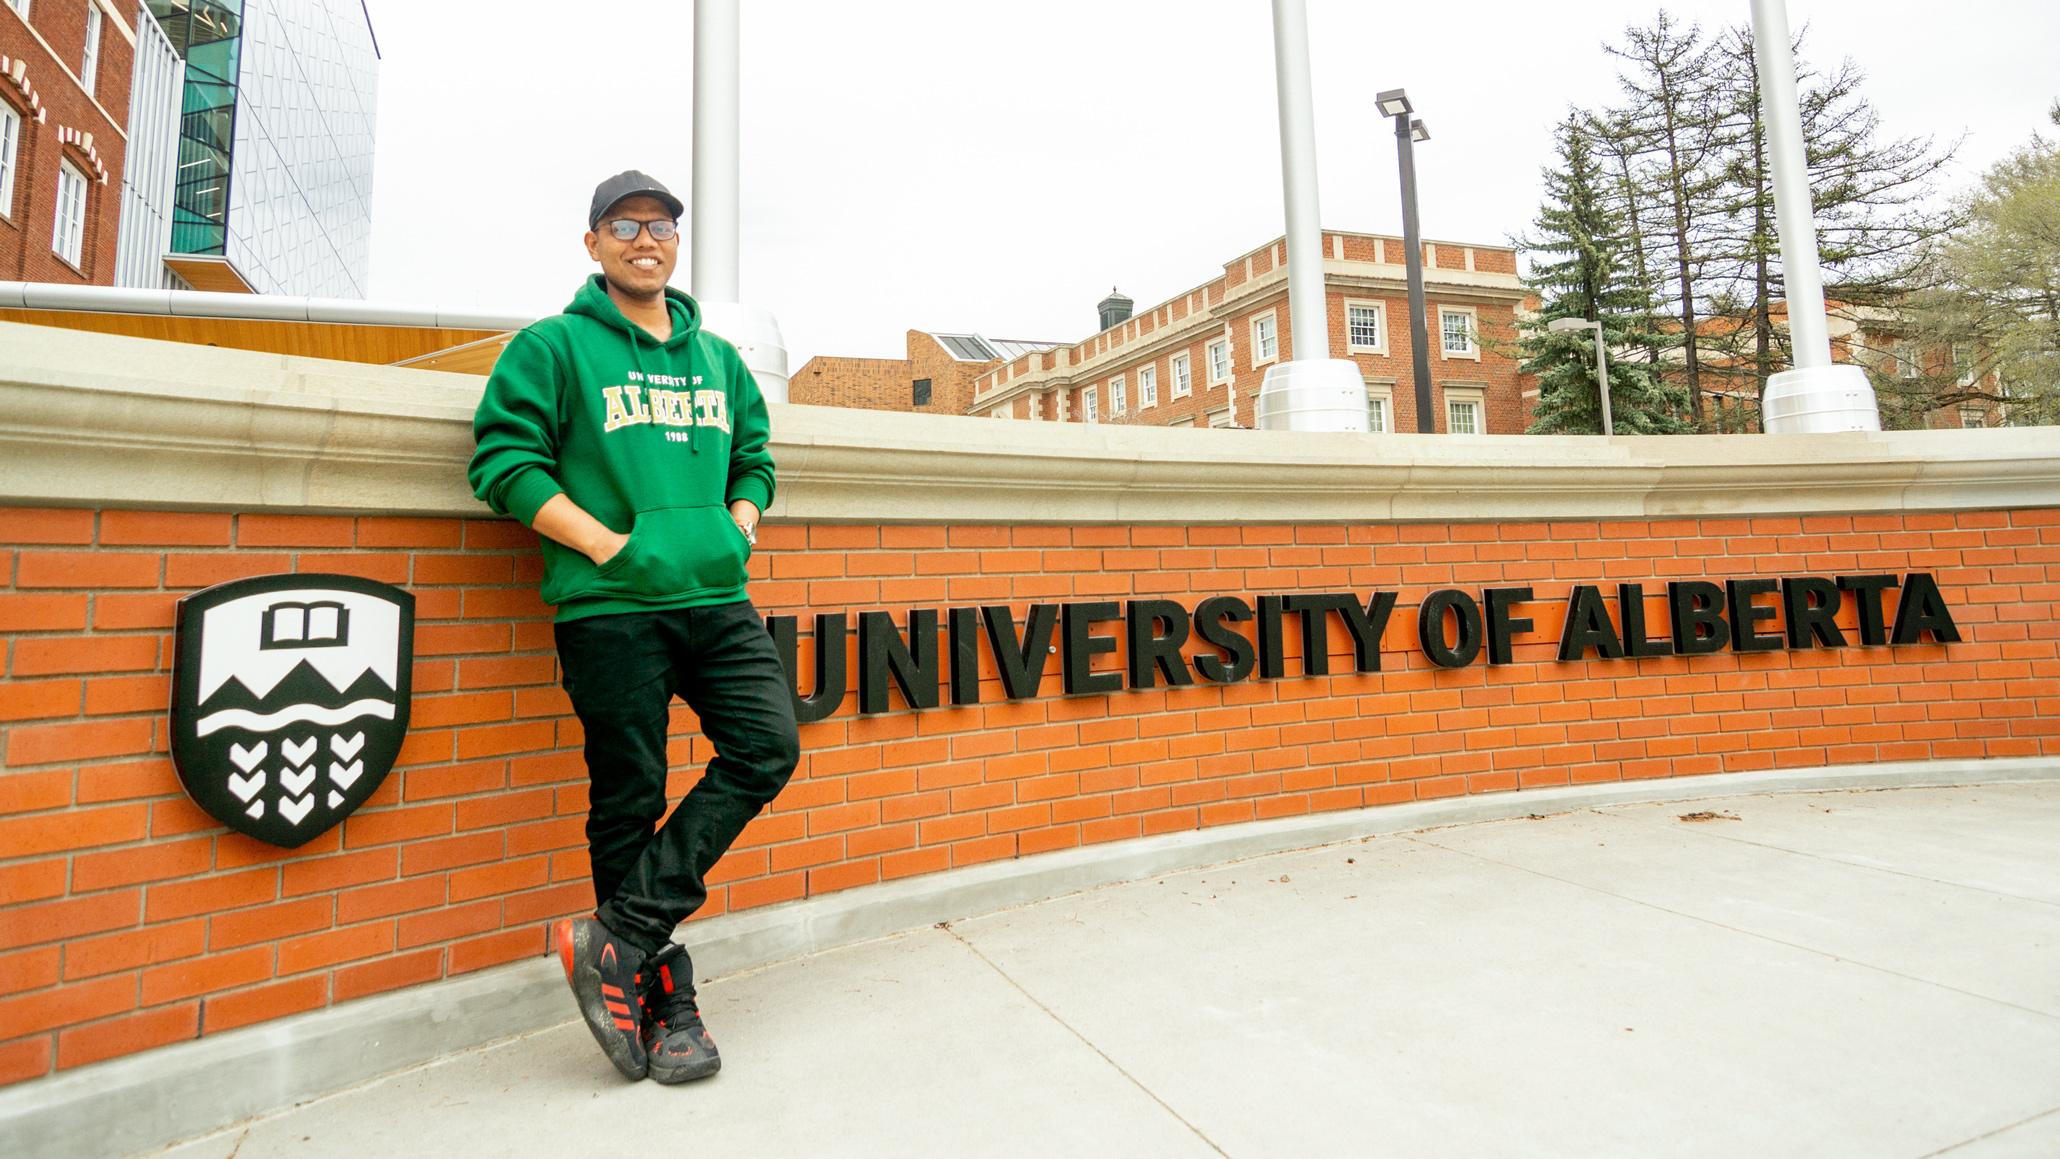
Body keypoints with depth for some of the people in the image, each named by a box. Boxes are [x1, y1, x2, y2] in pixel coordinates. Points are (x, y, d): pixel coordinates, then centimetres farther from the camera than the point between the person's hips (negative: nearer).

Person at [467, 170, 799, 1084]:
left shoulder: (717, 357, 19)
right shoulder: (554, 346, 4)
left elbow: (754, 458, 24)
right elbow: (503, 459, -5)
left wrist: (736, 530, 6)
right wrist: (607, 543, -12)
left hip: (718, 600, 5)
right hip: (610, 607, -4)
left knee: (768, 747, -10)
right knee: (630, 800, 1)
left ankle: (619, 937, 1)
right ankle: (664, 1001, 16)